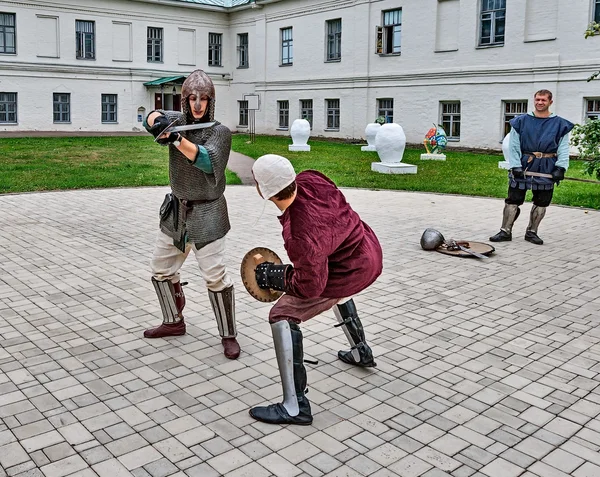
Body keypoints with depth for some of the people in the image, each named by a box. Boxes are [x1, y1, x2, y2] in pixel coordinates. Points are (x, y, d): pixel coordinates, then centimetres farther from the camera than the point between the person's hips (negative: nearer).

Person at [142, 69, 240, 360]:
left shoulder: (220, 131, -10)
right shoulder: (179, 121, 3)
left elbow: (208, 161, -27)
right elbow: (152, 118, -13)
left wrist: (176, 139, -38)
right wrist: (158, 120, -37)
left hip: (206, 213, -6)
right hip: (176, 209, 6)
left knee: (215, 275, -9)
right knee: (161, 268, 14)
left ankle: (229, 335, 6)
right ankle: (174, 322, 33)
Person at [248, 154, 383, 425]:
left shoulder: (301, 237, -36)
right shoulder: (311, 180, -15)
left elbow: (309, 286, -25)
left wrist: (272, 276, -10)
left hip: (349, 274, -9)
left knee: (283, 316, -8)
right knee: (336, 291, 41)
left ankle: (295, 407, -9)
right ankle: (361, 352, 57)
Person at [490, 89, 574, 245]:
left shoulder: (559, 124, 5)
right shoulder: (521, 121, 4)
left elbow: (563, 149, 3)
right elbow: (513, 146, 1)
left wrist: (560, 168, -9)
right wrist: (515, 166, -8)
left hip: (546, 170, 1)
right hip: (523, 165, -1)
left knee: (541, 203, 8)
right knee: (512, 200, -1)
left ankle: (532, 232, 22)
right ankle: (505, 231, 7)